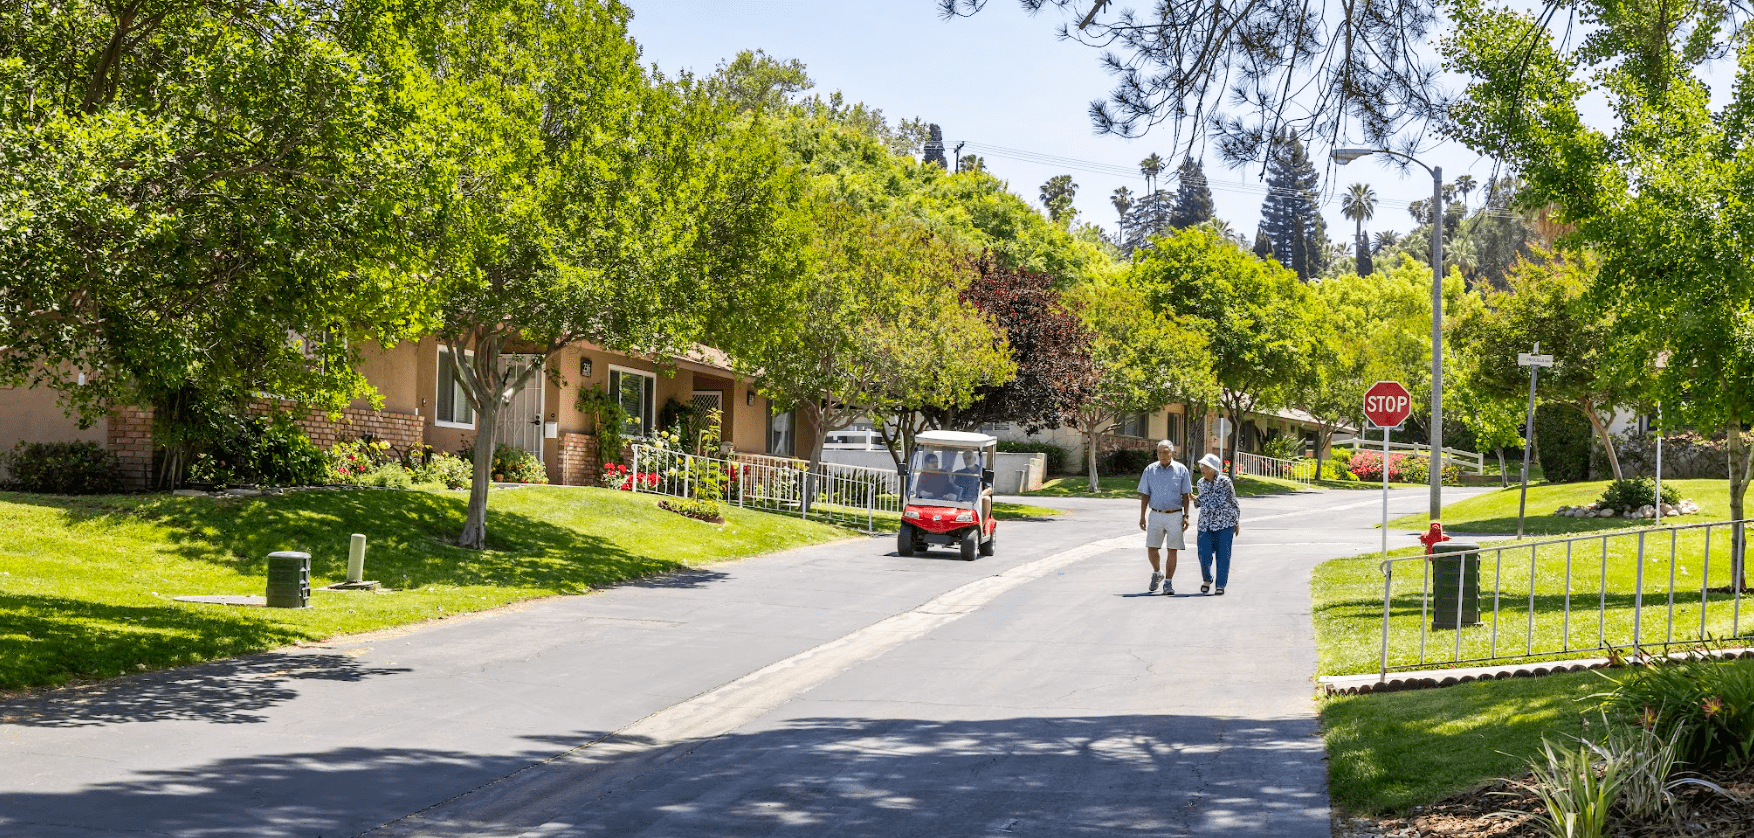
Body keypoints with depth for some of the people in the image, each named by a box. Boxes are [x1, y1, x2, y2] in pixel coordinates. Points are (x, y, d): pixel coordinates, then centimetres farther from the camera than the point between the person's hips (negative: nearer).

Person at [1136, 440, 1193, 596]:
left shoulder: (1181, 470, 3)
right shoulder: (1150, 470, 6)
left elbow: (1186, 495, 6)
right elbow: (1145, 495, 9)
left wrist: (1186, 516, -2)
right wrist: (1142, 516, 2)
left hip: (1175, 515, -1)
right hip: (1155, 514, 1)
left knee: (1172, 550, -2)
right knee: (1151, 548, 0)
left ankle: (1168, 583, 5)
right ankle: (1157, 573, 27)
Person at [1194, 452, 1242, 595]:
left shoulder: (1224, 482, -7)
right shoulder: (1201, 483, 4)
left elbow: (1233, 502, 2)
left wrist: (1237, 523, 6)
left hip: (1225, 524, -3)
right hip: (1205, 524, 3)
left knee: (1223, 555, 0)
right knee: (1204, 554, -4)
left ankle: (1220, 585, 11)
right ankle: (1207, 579, 23)